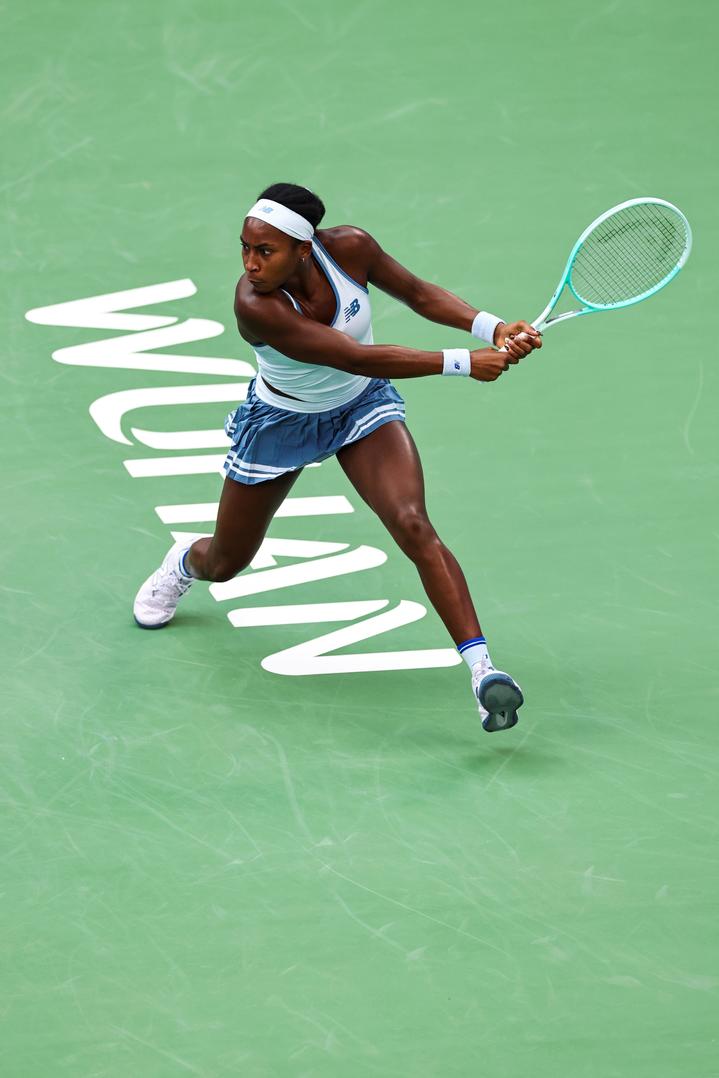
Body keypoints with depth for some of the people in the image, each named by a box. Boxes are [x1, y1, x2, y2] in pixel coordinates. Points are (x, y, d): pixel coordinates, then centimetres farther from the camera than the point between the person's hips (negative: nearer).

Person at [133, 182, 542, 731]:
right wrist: (464, 363, -43)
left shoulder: (350, 247, -26)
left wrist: (494, 328, -22)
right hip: (282, 421, -1)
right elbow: (357, 358, -41)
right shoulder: (256, 305, -38)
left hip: (363, 407, 1)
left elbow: (418, 292, -7)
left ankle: (483, 670, -28)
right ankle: (183, 563, 56)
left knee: (413, 526, -23)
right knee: (225, 563, 16)